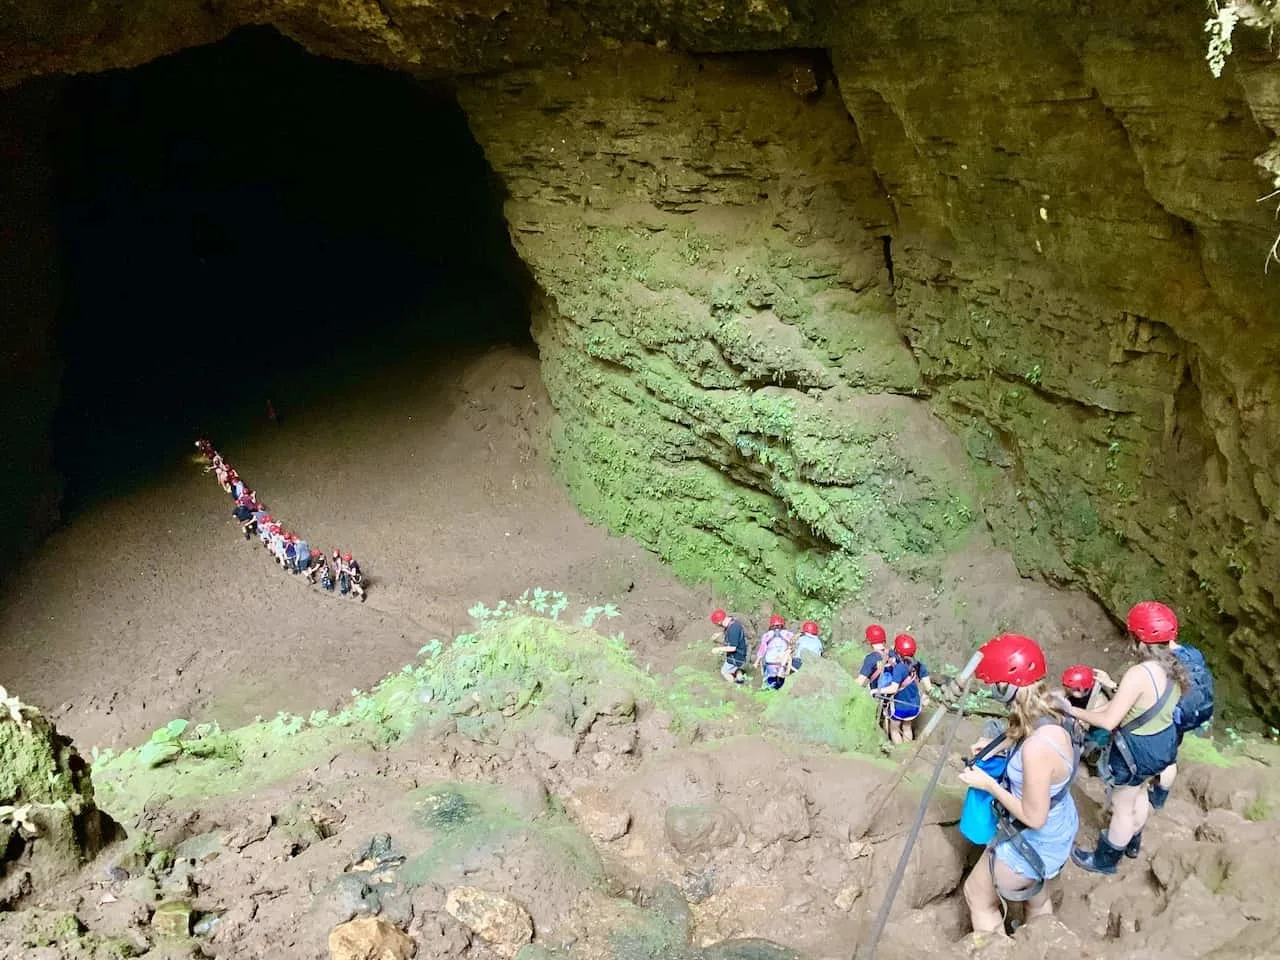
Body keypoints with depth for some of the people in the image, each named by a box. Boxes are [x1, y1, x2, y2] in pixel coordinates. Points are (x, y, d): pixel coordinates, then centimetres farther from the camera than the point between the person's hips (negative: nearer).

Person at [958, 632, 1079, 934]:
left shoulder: (1038, 747, -40)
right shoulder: (1050, 714, -13)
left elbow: (1033, 817, -29)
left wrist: (987, 783, -19)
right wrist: (998, 745, -2)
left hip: (1034, 842, -8)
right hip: (1057, 829, 8)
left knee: (978, 895, 17)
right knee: (1035, 894, 33)